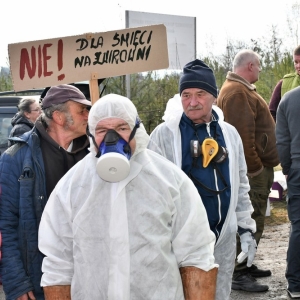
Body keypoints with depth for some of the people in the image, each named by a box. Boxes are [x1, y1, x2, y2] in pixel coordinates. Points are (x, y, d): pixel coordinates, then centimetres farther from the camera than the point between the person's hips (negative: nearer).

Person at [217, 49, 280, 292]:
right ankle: (239, 274, -2)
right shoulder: (237, 92, -17)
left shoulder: (242, 89, 19)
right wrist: (254, 167, -22)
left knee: (254, 219, 16)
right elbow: (242, 135, -24)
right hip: (252, 169, -11)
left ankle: (247, 265, 26)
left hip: (258, 166, 11)